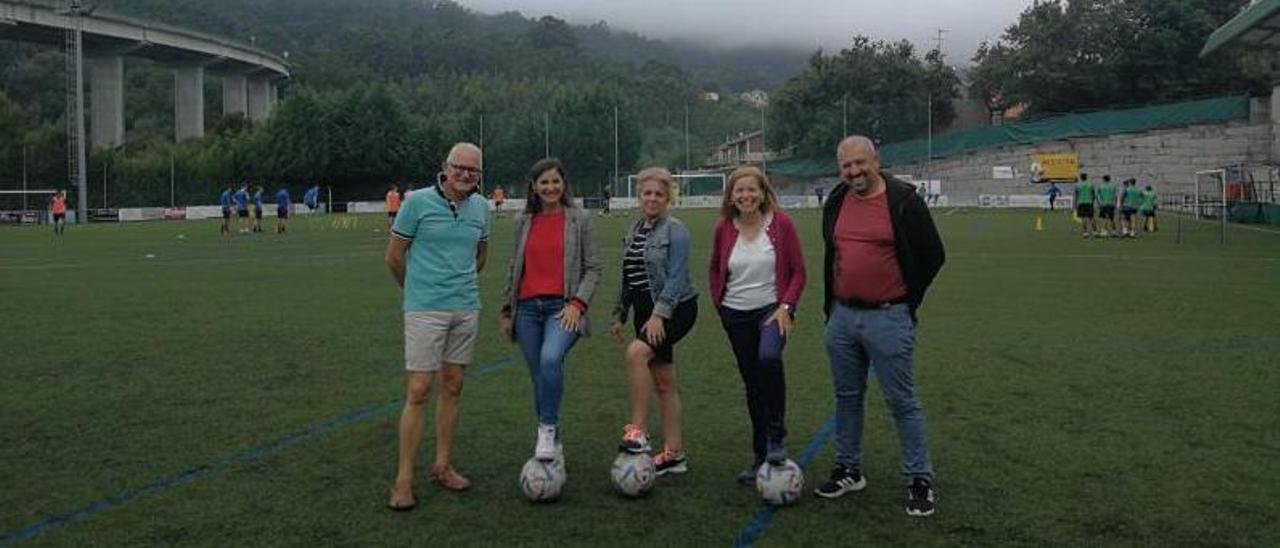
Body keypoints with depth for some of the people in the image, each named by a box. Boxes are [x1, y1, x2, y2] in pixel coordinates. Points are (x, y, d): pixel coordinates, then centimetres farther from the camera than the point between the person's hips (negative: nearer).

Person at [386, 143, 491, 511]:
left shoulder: (481, 208, 6)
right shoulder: (418, 202, -8)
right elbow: (394, 255, 0)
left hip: (467, 309, 5)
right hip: (425, 311, -5)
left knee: (452, 387, 11)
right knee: (418, 391, -6)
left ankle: (442, 466, 23)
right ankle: (403, 480, 2)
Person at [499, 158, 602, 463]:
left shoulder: (580, 220, 2)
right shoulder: (524, 222, 12)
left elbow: (593, 268, 0)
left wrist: (578, 303, -12)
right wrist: (506, 310, 17)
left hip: (563, 307, -4)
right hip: (527, 308, 4)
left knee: (551, 358, -31)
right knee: (539, 379, 7)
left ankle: (548, 430, -18)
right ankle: (554, 446, 20)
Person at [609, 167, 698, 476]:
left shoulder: (675, 230, -9)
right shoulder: (633, 232, 13)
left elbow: (676, 277, -17)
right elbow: (627, 279, 19)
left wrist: (659, 313, -24)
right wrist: (619, 314, 15)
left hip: (676, 309, -8)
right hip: (646, 311, 8)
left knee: (636, 353, -28)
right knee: (663, 383, 8)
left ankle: (637, 432, -20)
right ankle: (674, 454, 14)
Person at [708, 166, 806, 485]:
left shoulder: (780, 224, -7)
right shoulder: (724, 229, 1)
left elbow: (798, 271, -4)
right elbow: (714, 270, 16)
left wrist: (786, 307, -14)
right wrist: (720, 303, 6)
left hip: (772, 309, -3)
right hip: (736, 315, 4)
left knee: (769, 357, -33)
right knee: (752, 385, 10)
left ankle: (776, 439, -18)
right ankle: (761, 458, 22)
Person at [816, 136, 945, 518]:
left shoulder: (903, 201, -9)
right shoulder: (836, 203, 7)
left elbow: (932, 255, -2)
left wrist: (906, 301, 0)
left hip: (888, 319, -6)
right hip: (842, 317, 6)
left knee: (902, 401, 0)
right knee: (847, 397, 14)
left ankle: (920, 480, 12)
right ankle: (849, 471, 28)